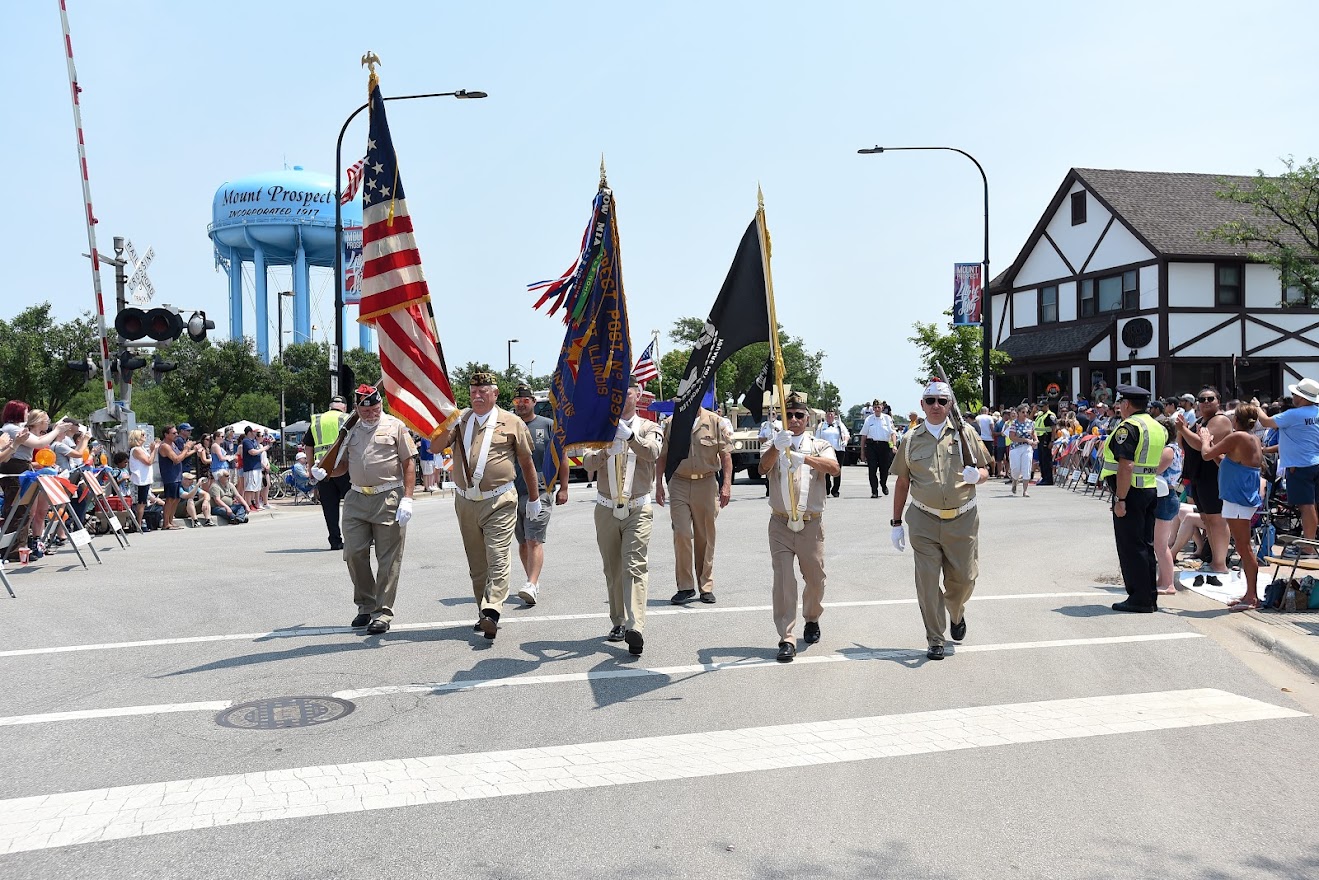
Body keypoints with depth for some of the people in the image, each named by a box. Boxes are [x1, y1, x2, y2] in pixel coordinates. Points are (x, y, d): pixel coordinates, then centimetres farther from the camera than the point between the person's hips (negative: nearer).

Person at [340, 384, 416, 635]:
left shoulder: (395, 427, 3)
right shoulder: (351, 430, 15)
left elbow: (409, 464, 0)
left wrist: (407, 498, -9)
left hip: (388, 499, -4)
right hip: (356, 499, 4)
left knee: (388, 559, -2)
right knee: (354, 553, 1)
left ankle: (383, 612, 5)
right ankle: (366, 605, 18)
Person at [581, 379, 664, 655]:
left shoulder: (648, 427, 6)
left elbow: (652, 453, -16)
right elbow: (588, 462, -4)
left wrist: (629, 435, -30)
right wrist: (605, 451, -25)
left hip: (638, 509, -3)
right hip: (606, 508, 3)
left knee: (635, 567, -14)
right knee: (612, 569, 6)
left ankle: (635, 627, -24)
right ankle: (619, 622, 16)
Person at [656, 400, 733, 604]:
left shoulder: (715, 422, 2)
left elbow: (726, 456, 2)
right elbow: (662, 456, 11)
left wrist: (726, 485, -7)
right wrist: (659, 484, 5)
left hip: (706, 483, 0)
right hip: (679, 483, 0)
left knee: (705, 538, 5)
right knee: (681, 534, -9)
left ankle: (706, 587, 16)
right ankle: (685, 587, 0)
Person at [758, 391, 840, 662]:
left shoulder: (819, 446, 7)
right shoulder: (773, 446, 7)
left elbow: (833, 467, -15)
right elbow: (763, 468, -16)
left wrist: (803, 458, -32)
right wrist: (776, 448, -37)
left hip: (811, 523, 1)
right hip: (780, 523, -1)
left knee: (815, 577, 10)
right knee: (783, 579, -7)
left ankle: (812, 620, 37)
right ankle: (787, 639, -7)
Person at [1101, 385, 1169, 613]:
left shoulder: (1128, 427, -16)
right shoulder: (1157, 427, 14)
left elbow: (1126, 466, -23)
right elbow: (1160, 462, 19)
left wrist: (1120, 499, -22)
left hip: (1131, 492, -9)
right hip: (1151, 490, 9)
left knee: (1130, 547, -2)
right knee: (1146, 545, 14)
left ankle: (1139, 599, 0)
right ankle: (1150, 597, 19)